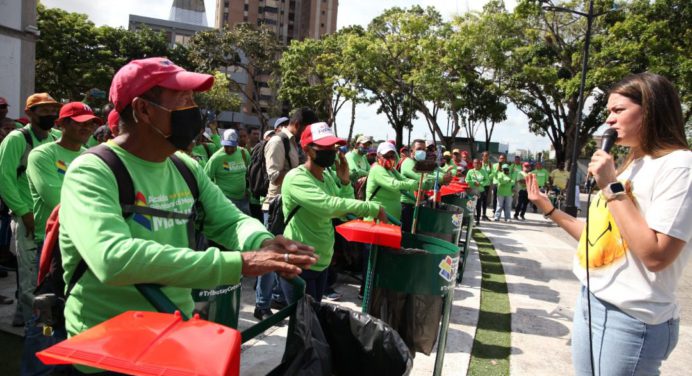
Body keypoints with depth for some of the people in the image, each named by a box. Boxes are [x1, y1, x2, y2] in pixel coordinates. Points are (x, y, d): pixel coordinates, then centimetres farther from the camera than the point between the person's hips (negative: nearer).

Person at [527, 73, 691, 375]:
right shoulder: (630, 165, 11)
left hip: (631, 320, -8)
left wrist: (611, 188, -21)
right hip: (589, 303, 8)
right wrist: (549, 209, 10)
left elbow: (656, 255, -24)